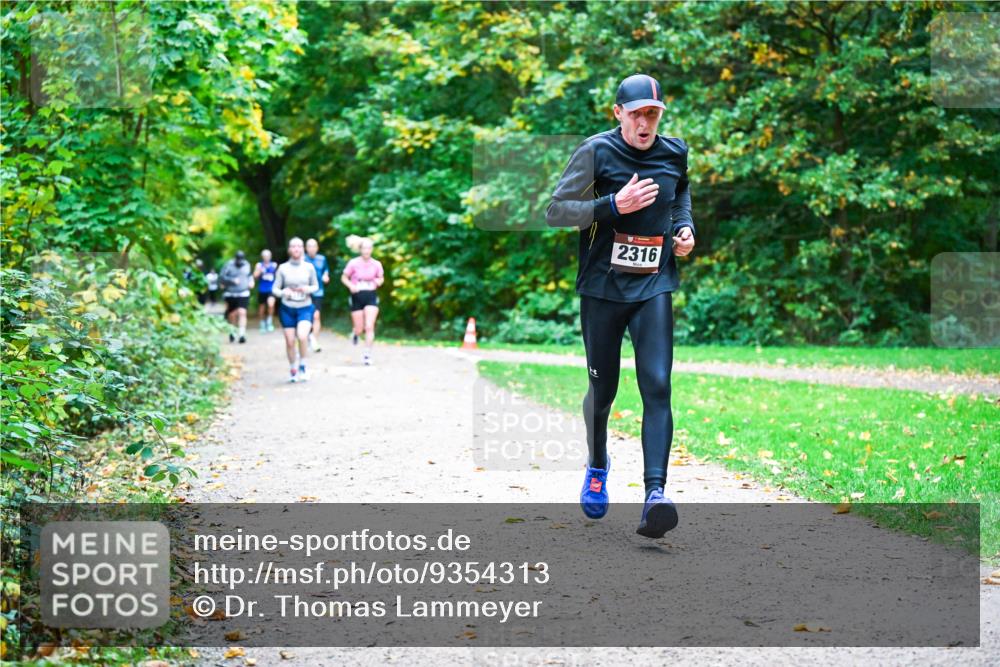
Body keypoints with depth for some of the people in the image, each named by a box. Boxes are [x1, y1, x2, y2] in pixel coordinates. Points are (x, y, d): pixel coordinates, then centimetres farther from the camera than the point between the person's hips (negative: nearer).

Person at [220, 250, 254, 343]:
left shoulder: (246, 265, 4)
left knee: (242, 312, -15)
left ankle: (242, 334, -19)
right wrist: (232, 280, -20)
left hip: (243, 294, 1)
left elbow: (250, 275, 21)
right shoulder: (229, 265, -9)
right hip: (231, 294, -1)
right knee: (232, 314, 9)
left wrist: (251, 281, 3)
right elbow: (222, 277, -11)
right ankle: (232, 331, 37)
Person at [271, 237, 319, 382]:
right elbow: (275, 289, 2)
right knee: (290, 341, 2)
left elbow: (316, 286, 10)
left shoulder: (309, 267, 0)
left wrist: (308, 289, -12)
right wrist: (283, 292, -20)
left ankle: (302, 365, -3)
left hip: (305, 307, -1)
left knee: (302, 336, -24)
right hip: (287, 308, 1)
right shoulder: (283, 268, -1)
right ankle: (292, 369, 22)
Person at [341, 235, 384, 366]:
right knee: (359, 329, 5)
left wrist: (379, 281, -8)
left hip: (371, 297, 1)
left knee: (369, 327, -12)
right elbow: (344, 278, 3)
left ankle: (367, 355, -4)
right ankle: (355, 333, 44)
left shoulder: (376, 264, -1)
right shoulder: (353, 263, -6)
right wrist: (350, 286, -16)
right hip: (357, 297, -1)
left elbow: (381, 278, 15)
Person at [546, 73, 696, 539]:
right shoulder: (596, 152, -8)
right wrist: (614, 205, -21)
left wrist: (685, 226, 7)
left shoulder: (675, 153, 5)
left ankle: (655, 494, -23)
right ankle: (597, 466, 40)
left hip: (654, 287, 2)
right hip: (602, 287, -2)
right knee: (602, 389, 10)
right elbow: (555, 211, -10)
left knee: (657, 386, -15)